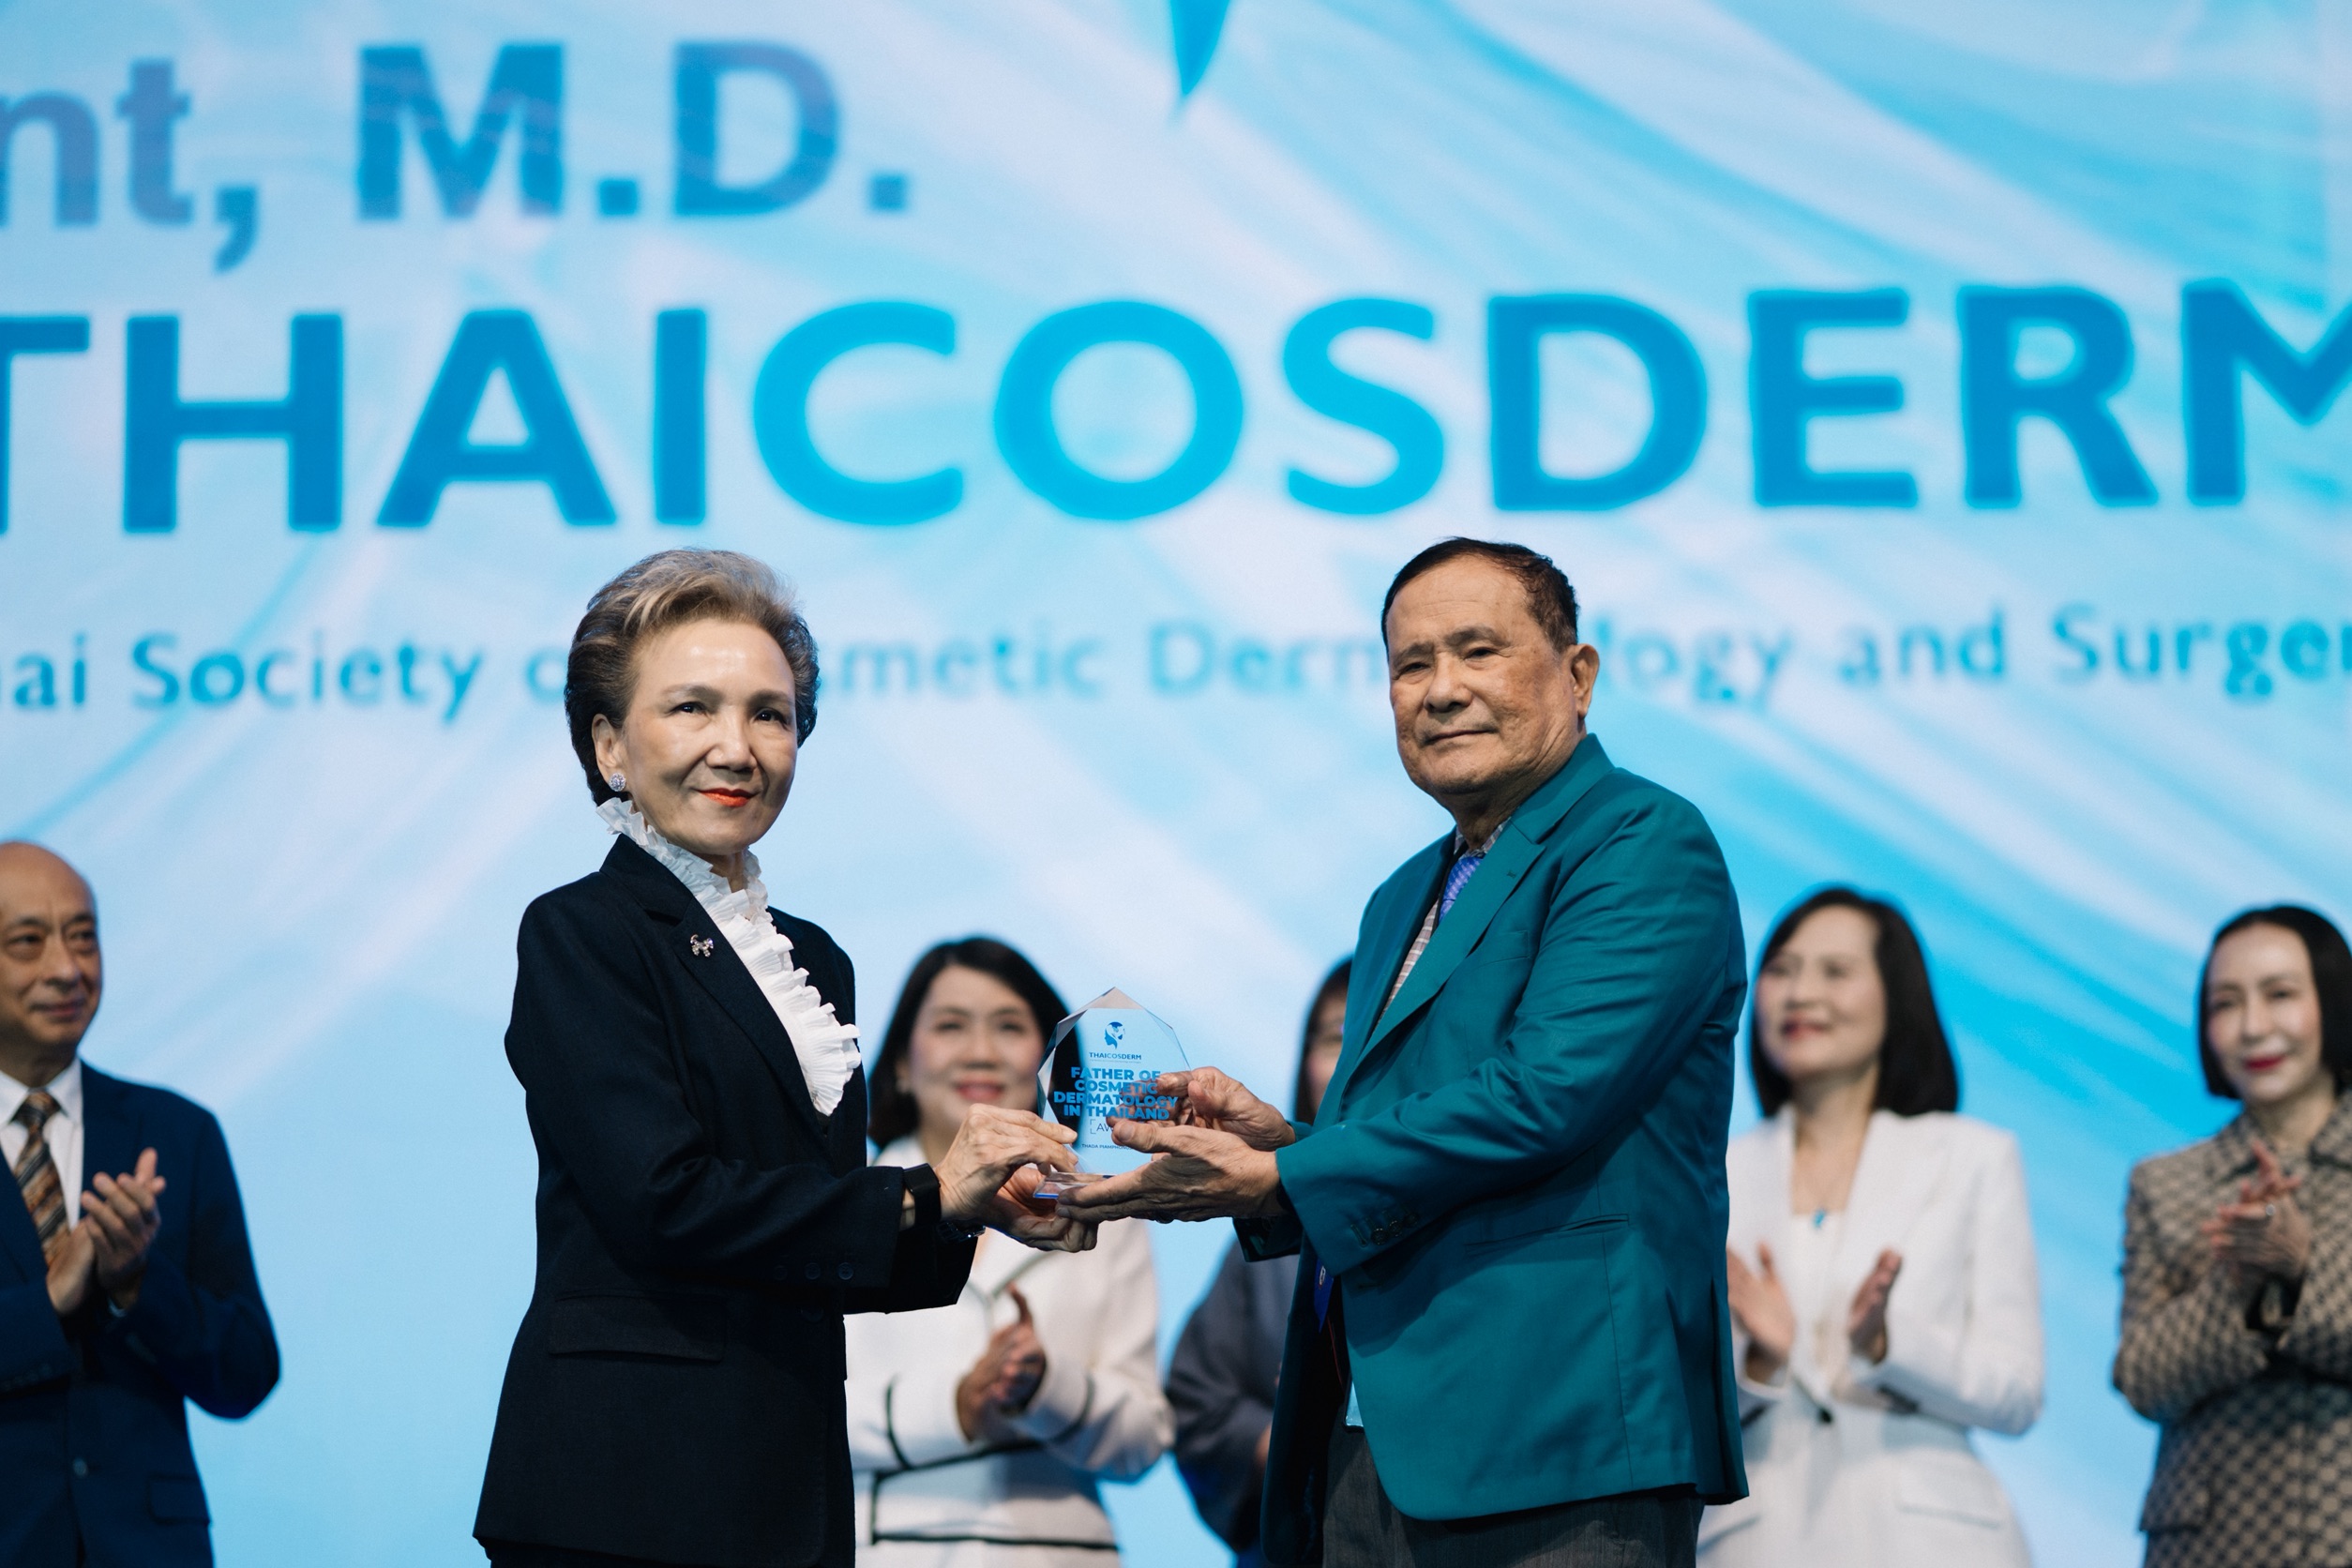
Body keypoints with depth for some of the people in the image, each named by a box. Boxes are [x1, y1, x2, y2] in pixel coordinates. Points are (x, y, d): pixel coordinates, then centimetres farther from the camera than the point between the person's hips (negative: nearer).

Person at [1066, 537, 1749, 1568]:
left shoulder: (1646, 845, -6)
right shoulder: (1405, 902, 22)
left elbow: (1546, 1096, -18)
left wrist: (1275, 1180, -13)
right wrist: (1278, 1139, 3)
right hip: (1375, 1444, 8)